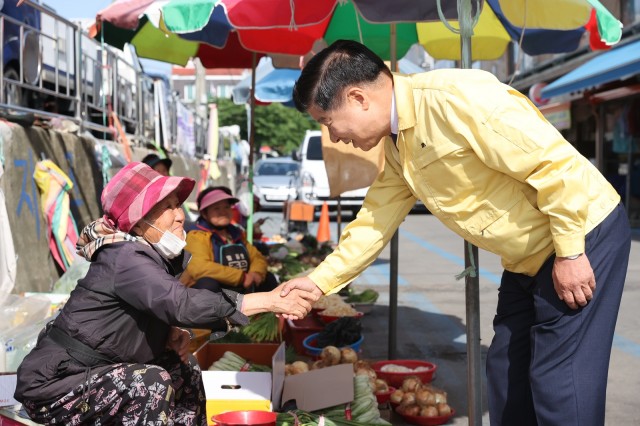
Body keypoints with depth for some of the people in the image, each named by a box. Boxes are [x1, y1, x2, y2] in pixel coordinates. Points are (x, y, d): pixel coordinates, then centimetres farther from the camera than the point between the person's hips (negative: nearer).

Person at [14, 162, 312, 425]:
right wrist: (268, 301, -37)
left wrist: (172, 334, -8)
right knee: (152, 382, -26)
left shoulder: (152, 254, 4)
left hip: (96, 372, 9)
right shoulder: (126, 258, -24)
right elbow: (179, 304, -38)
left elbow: (160, 308, 16)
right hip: (53, 386, -9)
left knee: (184, 367, 7)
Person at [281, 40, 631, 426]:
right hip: (528, 258, 9)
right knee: (506, 376, 14)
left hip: (584, 236, -9)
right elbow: (375, 219, 15)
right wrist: (321, 281, 12)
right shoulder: (396, 145, 5)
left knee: (558, 381, -7)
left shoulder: (455, 98, -26)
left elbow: (556, 164, -27)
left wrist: (570, 252, -22)